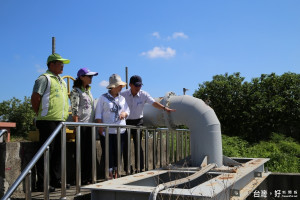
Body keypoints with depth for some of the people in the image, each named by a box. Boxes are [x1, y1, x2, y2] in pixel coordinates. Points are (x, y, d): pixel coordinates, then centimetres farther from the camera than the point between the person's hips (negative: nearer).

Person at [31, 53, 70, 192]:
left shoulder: (61, 81, 21)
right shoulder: (44, 78, -6)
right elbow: (35, 98, -11)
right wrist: (40, 114, -4)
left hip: (60, 121, 8)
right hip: (48, 121, -8)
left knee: (58, 152, 10)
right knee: (46, 152, -5)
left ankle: (56, 180, 19)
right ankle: (42, 184, 1)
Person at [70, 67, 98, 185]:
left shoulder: (88, 91, 19)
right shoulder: (76, 91, -5)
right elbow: (74, 110, -12)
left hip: (90, 125, 8)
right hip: (82, 125, -7)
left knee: (89, 152, 8)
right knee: (82, 152, -4)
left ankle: (88, 177, 15)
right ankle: (81, 179, 3)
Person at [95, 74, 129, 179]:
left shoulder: (122, 98, 13)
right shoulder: (103, 98, -1)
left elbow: (127, 111, 18)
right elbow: (98, 114, -3)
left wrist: (124, 113, -6)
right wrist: (101, 128, -11)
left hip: (120, 131, 4)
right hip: (107, 131, -4)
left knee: (118, 152, 7)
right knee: (108, 153, -2)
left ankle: (116, 173, 19)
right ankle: (109, 174, 6)